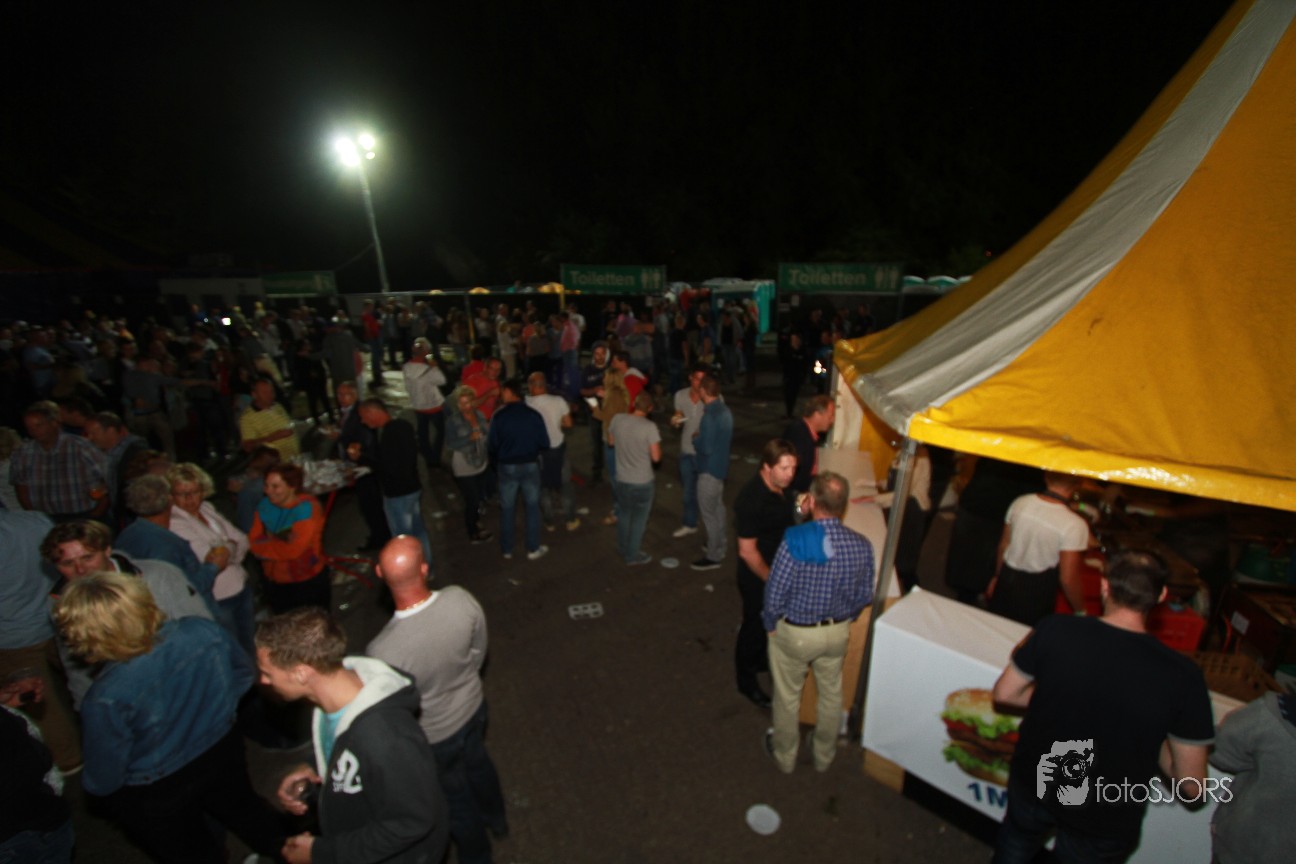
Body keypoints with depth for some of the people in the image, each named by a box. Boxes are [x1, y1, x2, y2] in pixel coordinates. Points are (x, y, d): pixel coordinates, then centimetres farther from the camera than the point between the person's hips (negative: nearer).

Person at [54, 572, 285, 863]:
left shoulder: (107, 698, -36)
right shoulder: (203, 631, -27)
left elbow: (102, 782, -19)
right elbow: (243, 672, -6)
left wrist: (93, 784, 3)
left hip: (157, 796, -3)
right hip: (221, 751, 3)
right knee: (244, 809, 32)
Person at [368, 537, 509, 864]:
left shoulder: (384, 652, -40)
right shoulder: (461, 599, -29)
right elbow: (478, 653, -9)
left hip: (433, 736, -3)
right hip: (473, 708, 4)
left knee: (455, 799, 27)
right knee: (478, 764, 35)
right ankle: (496, 819, 64)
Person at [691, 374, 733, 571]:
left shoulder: (709, 416, -27)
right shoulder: (725, 410, 2)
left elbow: (705, 448, -26)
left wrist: (695, 439, -8)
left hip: (709, 469, -9)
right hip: (721, 466, 9)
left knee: (708, 512, 3)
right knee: (717, 507, 23)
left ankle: (713, 556, 13)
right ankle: (719, 544, 39)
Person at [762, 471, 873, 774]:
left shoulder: (794, 541, -30)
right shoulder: (862, 546, -16)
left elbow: (775, 594, -22)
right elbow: (865, 595, -3)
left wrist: (771, 624, -2)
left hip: (793, 632, -3)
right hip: (837, 632, 4)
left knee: (788, 697, 21)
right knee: (831, 694, 26)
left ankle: (785, 756, 43)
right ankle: (824, 756, 48)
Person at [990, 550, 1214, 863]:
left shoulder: (1054, 630, -24)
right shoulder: (1182, 676, -25)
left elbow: (1004, 693, -10)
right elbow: (1192, 786, -15)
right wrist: (1152, 739, 2)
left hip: (1034, 785, 1)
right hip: (1105, 825, 0)